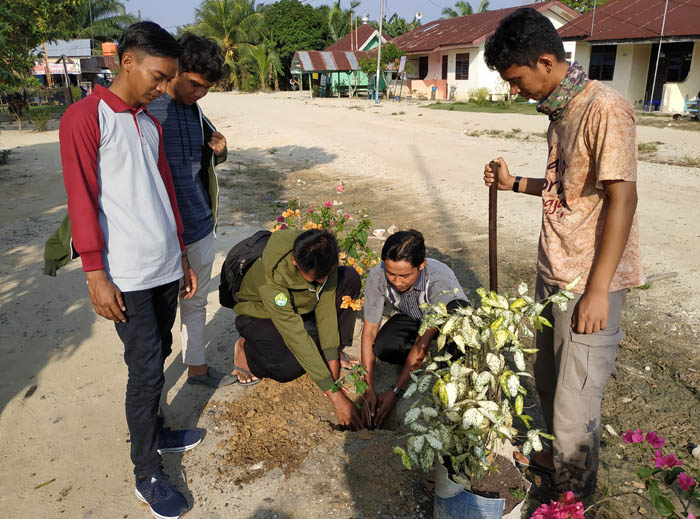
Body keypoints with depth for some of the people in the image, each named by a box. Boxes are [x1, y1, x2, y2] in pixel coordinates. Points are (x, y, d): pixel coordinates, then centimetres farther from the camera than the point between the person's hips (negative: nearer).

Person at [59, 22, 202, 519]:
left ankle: (153, 431, 36)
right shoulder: (84, 118, -9)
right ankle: (147, 474, 15)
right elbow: (82, 201, -13)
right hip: (127, 275, -7)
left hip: (165, 267, 7)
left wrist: (183, 255, 18)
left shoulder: (150, 123, 14)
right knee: (146, 368, -1)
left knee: (158, 356, 16)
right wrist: (96, 275, -14)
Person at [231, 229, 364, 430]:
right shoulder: (271, 278, -40)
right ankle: (246, 350, -1)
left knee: (350, 278, -18)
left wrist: (333, 359, -23)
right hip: (259, 315, -5)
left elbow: (326, 306, -19)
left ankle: (337, 353, -5)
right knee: (290, 367, -34)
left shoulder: (324, 254, -27)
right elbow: (296, 337, -40)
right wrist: (336, 396, -39)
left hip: (301, 306, 5)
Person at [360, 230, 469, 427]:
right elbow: (369, 331, -20)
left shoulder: (440, 280, -37)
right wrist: (369, 391, -25)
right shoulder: (377, 277, -28)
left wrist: (395, 392, -30)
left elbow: (423, 341, -32)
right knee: (382, 347, -30)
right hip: (411, 318, 3)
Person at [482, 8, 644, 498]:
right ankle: (557, 454, 46)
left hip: (589, 283, -9)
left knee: (575, 405, 1)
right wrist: (514, 183, 12)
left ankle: (575, 503, 24)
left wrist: (596, 291, -22)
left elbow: (622, 197, -21)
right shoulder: (560, 110, 11)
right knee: (547, 380, 22)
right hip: (553, 273, 9)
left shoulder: (604, 108, -16)